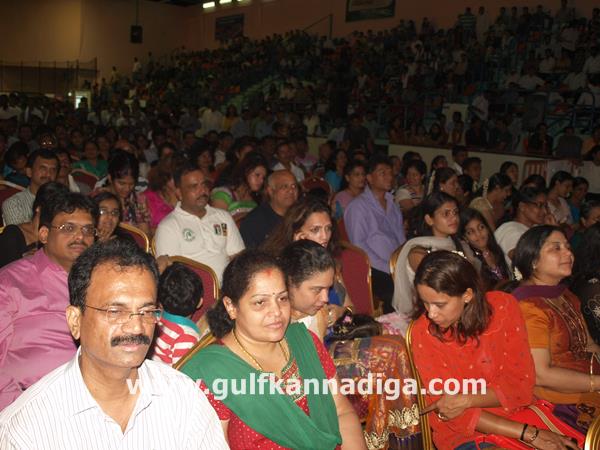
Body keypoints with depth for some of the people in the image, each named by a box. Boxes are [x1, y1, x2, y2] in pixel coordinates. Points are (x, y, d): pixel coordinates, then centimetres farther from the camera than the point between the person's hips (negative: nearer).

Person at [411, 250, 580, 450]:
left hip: (515, 412, 4)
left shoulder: (503, 307, -8)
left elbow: (521, 383, -3)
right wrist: (528, 434, -18)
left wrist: (467, 400, -19)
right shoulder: (424, 332, -13)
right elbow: (452, 413, -11)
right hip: (464, 432, -3)